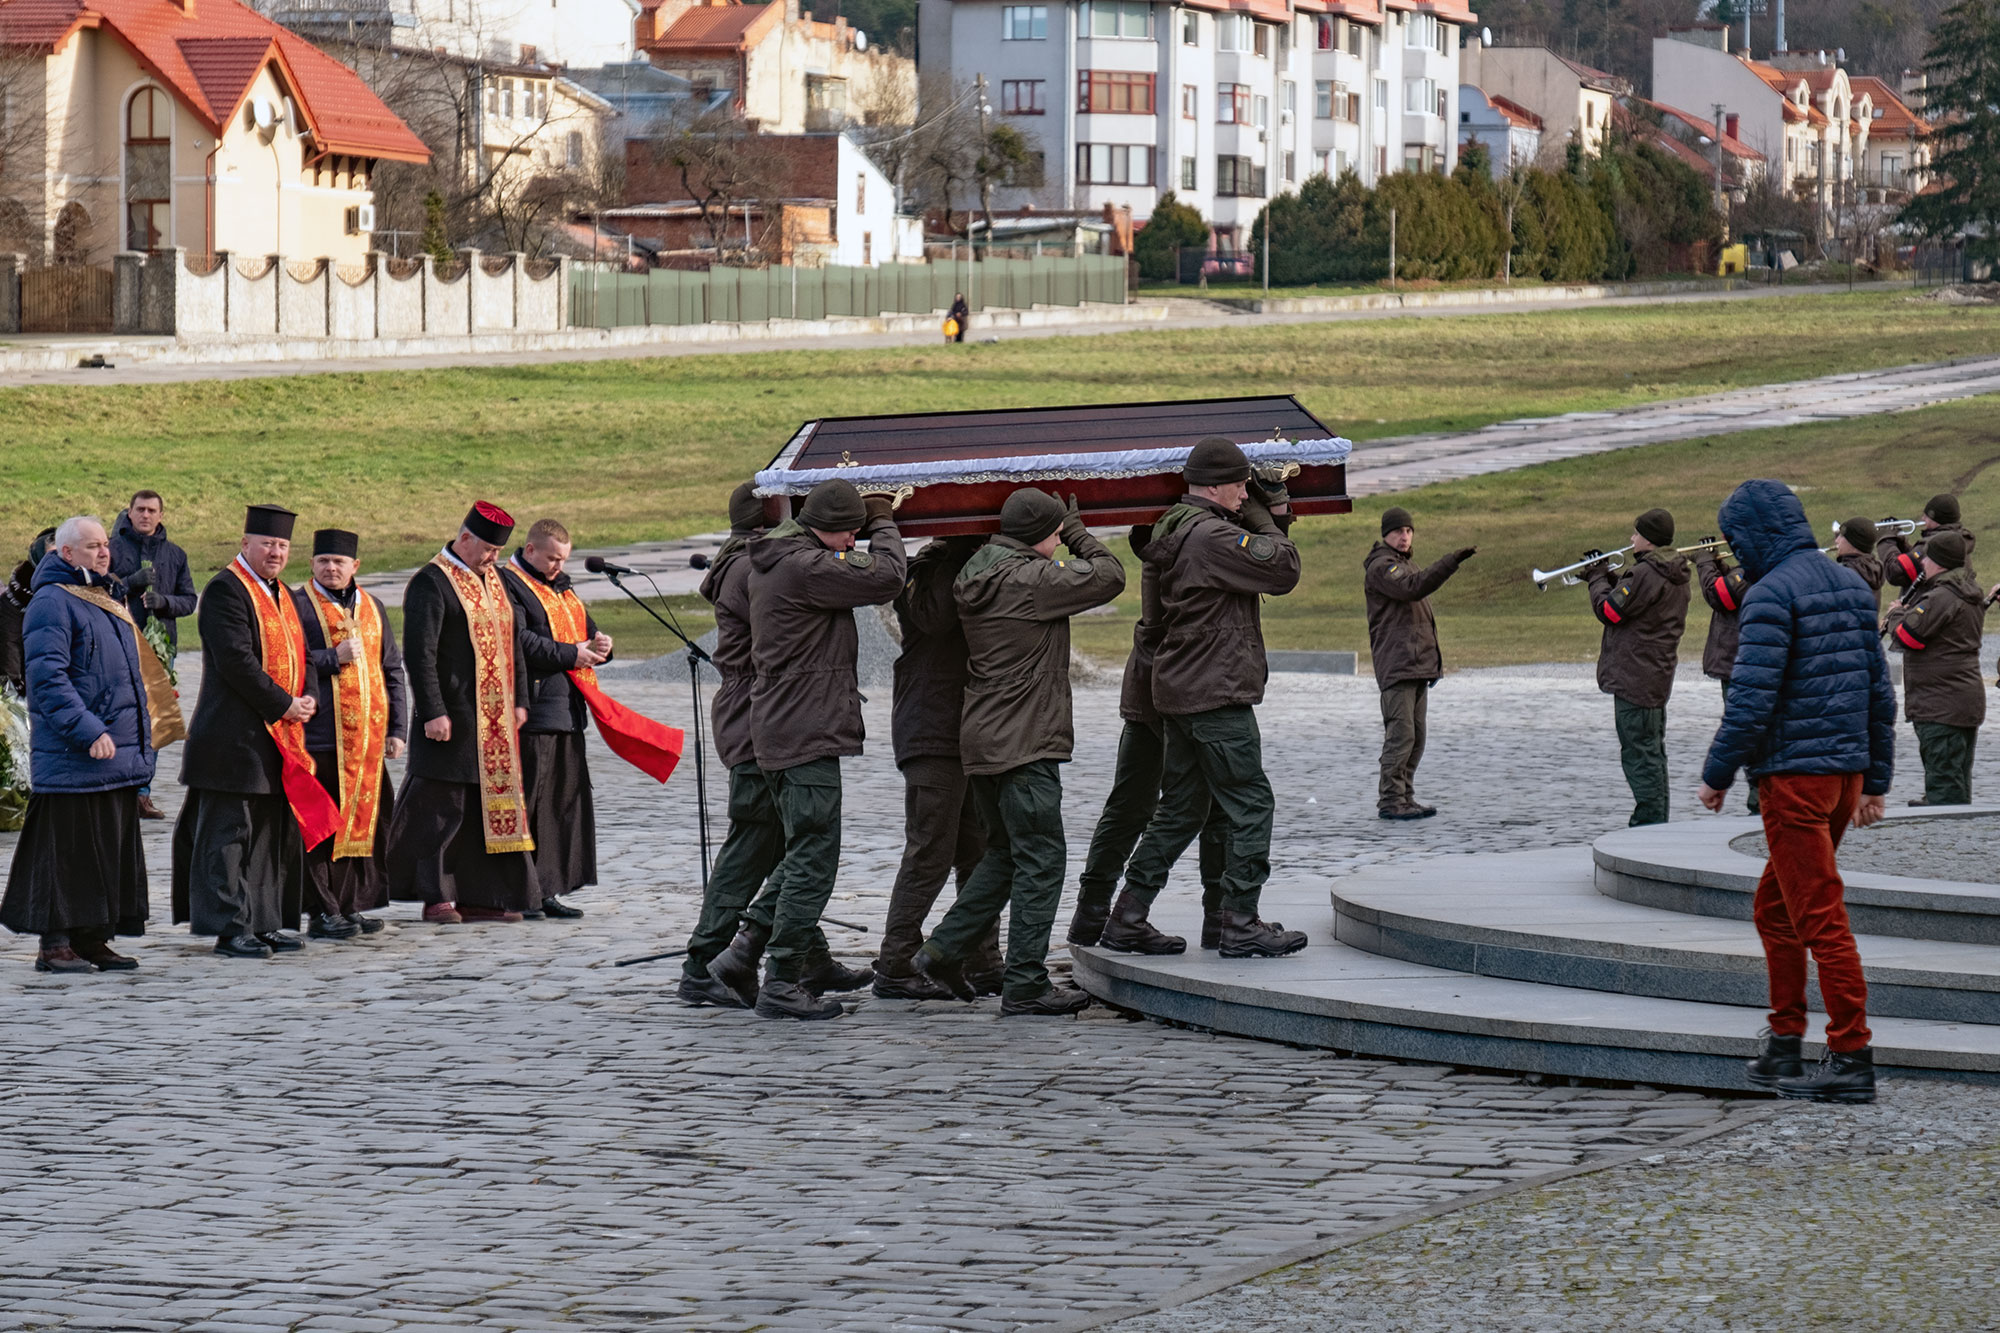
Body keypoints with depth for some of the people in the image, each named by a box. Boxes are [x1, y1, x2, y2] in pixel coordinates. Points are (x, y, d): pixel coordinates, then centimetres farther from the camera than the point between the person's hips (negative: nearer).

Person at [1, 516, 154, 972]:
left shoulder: (108, 601, 19)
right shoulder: (53, 603, -10)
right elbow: (48, 677, -18)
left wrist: (141, 742, 20)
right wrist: (88, 732, -24)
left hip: (117, 755, 9)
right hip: (71, 758, -9)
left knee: (112, 847, 9)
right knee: (67, 846, -6)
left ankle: (93, 939, 14)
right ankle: (55, 944, -2)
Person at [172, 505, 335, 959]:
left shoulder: (281, 595, 18)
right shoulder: (226, 590, -10)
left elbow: (302, 654, 17)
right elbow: (237, 660, -19)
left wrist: (308, 697, -3)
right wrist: (284, 704, -17)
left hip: (279, 735, 9)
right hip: (236, 737, -9)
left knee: (271, 832, 11)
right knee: (228, 832, -5)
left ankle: (264, 923, 16)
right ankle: (229, 927, -4)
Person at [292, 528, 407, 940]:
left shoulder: (372, 607, 16)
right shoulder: (298, 605, 0)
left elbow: (392, 671, 19)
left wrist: (397, 728, 12)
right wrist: (333, 658, -17)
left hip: (368, 737, 5)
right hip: (320, 734, -5)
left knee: (366, 820, 6)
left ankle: (352, 905, 15)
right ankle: (323, 912, -2)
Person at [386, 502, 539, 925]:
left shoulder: (494, 580, 14)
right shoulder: (430, 584, -11)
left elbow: (512, 641, 21)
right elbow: (419, 653, -16)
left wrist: (519, 700, 14)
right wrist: (433, 712, -20)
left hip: (495, 719, 8)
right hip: (453, 718, -8)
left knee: (491, 800, 8)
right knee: (443, 806, -4)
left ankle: (478, 896, 13)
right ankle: (437, 897, 2)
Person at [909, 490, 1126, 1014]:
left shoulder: (977, 579, 10)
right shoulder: (1029, 579, -16)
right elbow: (1109, 576, -10)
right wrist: (1077, 533, 5)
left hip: (984, 743, 9)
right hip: (1025, 743, -9)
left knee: (1006, 851, 21)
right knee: (1040, 859, -3)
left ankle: (944, 948, 18)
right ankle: (1025, 986, -1)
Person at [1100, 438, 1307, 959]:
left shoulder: (1172, 531, 13)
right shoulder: (1211, 536, -18)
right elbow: (1284, 570, -17)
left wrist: (1260, 514, 5)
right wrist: (1260, 520, -3)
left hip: (1180, 692, 10)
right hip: (1217, 693, -10)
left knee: (1181, 807, 15)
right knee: (1250, 804, -3)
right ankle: (1239, 923, -3)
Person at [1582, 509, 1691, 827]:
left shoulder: (1645, 573, -20)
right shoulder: (1675, 574, 12)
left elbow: (1609, 610, -16)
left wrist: (1598, 579, 0)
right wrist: (1608, 576, 11)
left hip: (1635, 678, -10)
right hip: (1657, 677, 10)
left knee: (1639, 754, -7)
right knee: (1652, 752, 17)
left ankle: (1649, 822, -8)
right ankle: (1656, 820, 23)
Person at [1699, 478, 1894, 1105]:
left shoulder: (1771, 595, -13)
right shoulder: (1851, 587, 13)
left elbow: (1752, 698, -19)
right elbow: (1880, 692, 16)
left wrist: (1716, 775, -9)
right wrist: (1875, 782, 20)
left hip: (1793, 776, -9)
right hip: (1847, 770, 9)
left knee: (1820, 918, -6)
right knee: (1773, 908, 18)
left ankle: (1852, 1056, -6)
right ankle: (1783, 1045, 18)